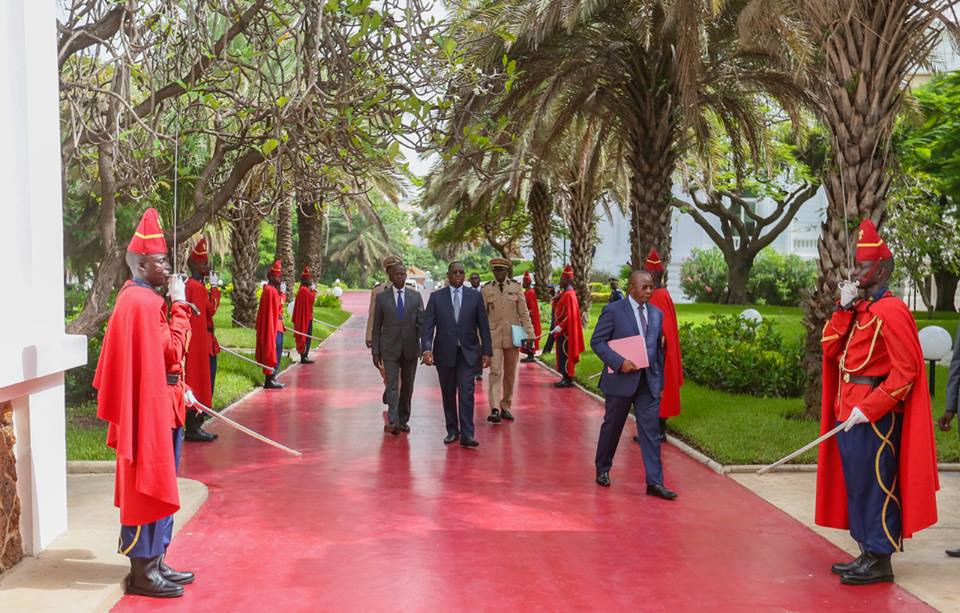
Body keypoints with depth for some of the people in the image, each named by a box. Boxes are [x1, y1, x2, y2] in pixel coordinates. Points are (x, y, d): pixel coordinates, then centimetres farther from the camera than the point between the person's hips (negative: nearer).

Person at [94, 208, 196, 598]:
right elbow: (171, 353, -19)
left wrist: (180, 389, 15)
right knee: (148, 485, -3)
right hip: (150, 405, -10)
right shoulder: (143, 302, -17)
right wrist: (179, 305, -14)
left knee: (153, 484, 15)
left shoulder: (139, 297, 15)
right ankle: (143, 571, 6)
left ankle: (153, 562, 23)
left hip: (157, 401, 10)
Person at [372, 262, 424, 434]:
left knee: (407, 387, 9)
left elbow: (422, 321, 3)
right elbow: (376, 327, 4)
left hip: (410, 348, 2)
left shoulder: (415, 296, 5)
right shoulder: (382, 297, 2)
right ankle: (392, 422, -15)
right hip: (390, 349, -2)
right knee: (392, 386, -10)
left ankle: (403, 420, 21)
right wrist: (375, 352, 0)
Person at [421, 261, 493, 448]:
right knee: (448, 394, 9)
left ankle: (467, 434, -9)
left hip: (468, 353, -1)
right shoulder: (436, 297, 3)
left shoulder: (475, 296, 4)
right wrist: (426, 349, -16)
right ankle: (452, 431, 21)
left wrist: (486, 351, 0)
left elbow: (483, 325, 5)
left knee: (466, 393, -9)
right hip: (445, 353, 1)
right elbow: (427, 325, -3)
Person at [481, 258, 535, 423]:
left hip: (512, 336, 2)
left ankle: (505, 407, 19)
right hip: (493, 336, -2)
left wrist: (529, 334, -4)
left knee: (510, 373, 8)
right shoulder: (486, 289, 2)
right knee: (495, 372, -10)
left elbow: (524, 312, 2)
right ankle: (495, 409, -15)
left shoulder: (516, 287, 3)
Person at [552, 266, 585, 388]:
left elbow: (570, 315, -22)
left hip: (566, 331, -10)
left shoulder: (569, 295, -16)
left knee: (565, 354, -6)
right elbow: (557, 310, 18)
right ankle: (566, 377, 17)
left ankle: (568, 379, -2)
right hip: (562, 330, 10)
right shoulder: (563, 293, 13)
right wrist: (556, 298, 4)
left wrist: (560, 326, -25)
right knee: (562, 354, 12)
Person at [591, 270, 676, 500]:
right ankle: (603, 470, 29)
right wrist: (619, 362, -19)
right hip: (621, 379, -4)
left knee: (651, 430, -2)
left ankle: (654, 482, -2)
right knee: (612, 427, 10)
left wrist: (659, 378, 13)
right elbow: (597, 341, -8)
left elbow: (658, 347, 17)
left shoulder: (657, 314, 11)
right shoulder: (613, 310, -5)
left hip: (649, 382, 4)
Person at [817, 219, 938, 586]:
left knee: (873, 485, -1)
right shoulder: (861, 309, 13)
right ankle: (868, 554, 24)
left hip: (874, 416, -9)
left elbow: (904, 372, -18)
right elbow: (829, 349, 8)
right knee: (856, 484, 14)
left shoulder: (890, 311, -14)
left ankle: (879, 562, 9)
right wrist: (844, 307, 0)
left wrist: (868, 408, -21)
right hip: (851, 412, 9)